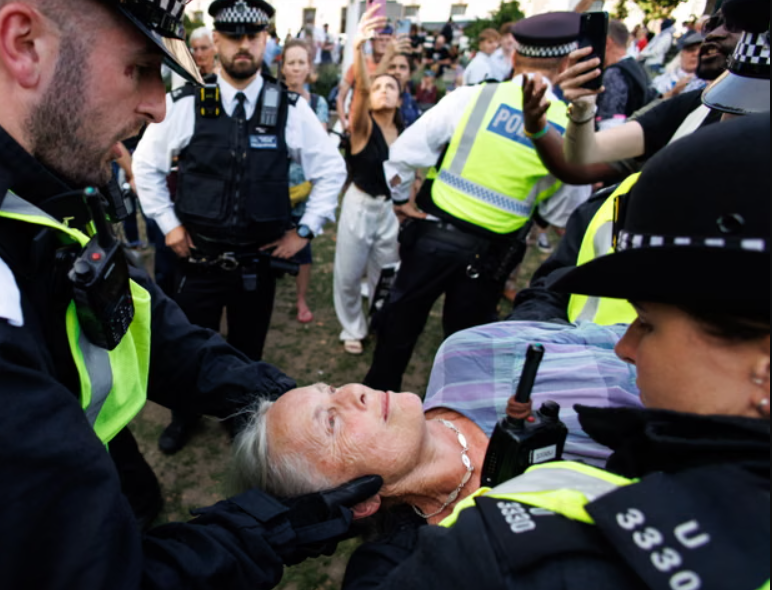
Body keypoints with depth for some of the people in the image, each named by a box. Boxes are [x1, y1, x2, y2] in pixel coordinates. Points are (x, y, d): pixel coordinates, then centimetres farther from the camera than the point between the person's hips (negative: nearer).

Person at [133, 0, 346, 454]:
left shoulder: (291, 109, -5)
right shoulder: (185, 104, -7)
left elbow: (331, 169, 4)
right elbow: (147, 164, 6)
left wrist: (305, 230, 0)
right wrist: (169, 224, 0)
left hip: (261, 259, 1)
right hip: (200, 257, 0)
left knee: (248, 349, 16)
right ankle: (186, 416, 42)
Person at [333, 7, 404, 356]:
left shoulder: (405, 133, 2)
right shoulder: (363, 127, -11)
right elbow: (358, 89, -32)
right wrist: (359, 49, -49)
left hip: (393, 209, 4)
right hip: (360, 206, -3)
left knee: (386, 274, 14)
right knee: (349, 274, 6)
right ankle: (353, 329, 28)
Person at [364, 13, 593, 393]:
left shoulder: (471, 97, -7)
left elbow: (403, 153, -7)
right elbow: (563, 213, 3)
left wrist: (402, 200, 7)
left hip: (433, 233, 0)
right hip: (490, 254, 0)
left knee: (399, 322, 20)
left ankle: (378, 394, 37)